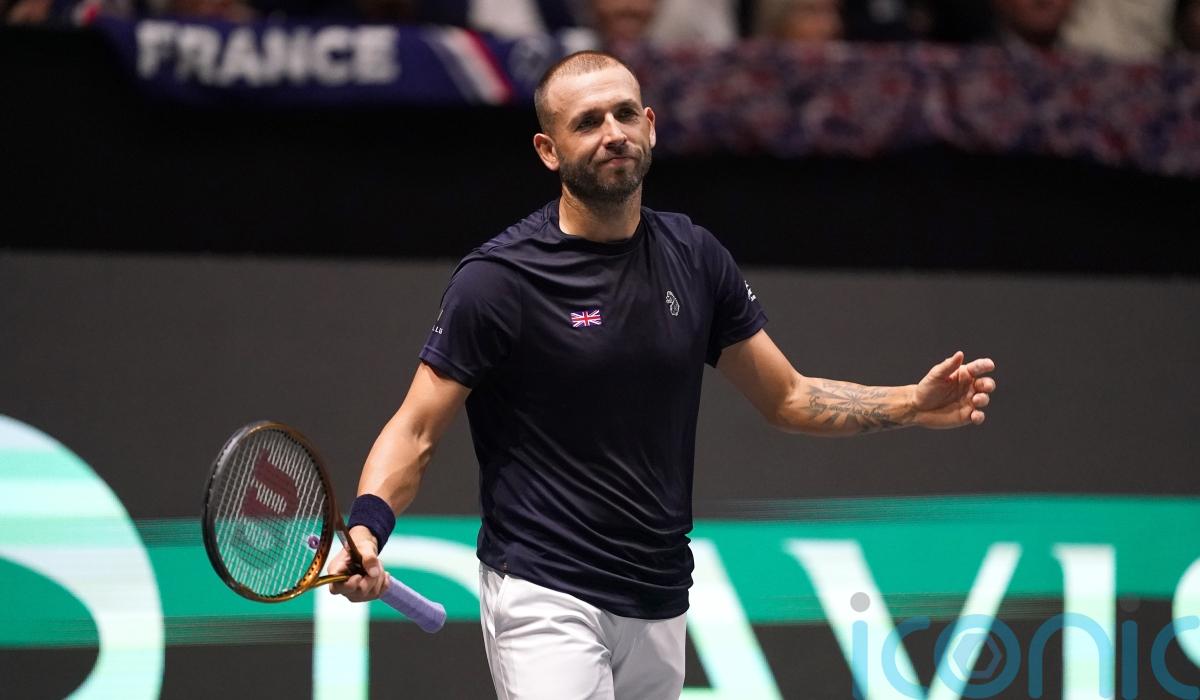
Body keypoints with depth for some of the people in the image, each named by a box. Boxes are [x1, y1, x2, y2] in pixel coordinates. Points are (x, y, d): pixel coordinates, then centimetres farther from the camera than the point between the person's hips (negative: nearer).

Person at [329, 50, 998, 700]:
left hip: (660, 605, 6)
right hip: (546, 599, -6)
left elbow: (788, 396, 14)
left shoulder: (694, 258, 6)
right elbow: (415, 432, -7)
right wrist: (367, 530, -26)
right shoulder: (500, 277, -10)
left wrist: (915, 403, 1)